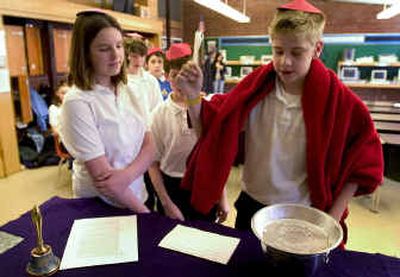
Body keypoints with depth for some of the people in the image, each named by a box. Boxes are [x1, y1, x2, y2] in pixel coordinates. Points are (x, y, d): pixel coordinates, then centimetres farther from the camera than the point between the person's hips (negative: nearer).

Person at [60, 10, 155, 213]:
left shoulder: (126, 91, 0)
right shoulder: (77, 102, -18)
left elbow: (149, 146, -3)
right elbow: (101, 174, -20)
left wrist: (127, 174, -22)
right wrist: (145, 213, -15)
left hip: (137, 196, 5)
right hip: (98, 208, -5)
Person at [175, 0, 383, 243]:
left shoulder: (337, 99, -14)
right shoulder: (255, 87, -11)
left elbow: (362, 162, -6)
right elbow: (212, 129, -9)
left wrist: (333, 218, -8)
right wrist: (193, 96, -26)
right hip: (251, 206, 2)